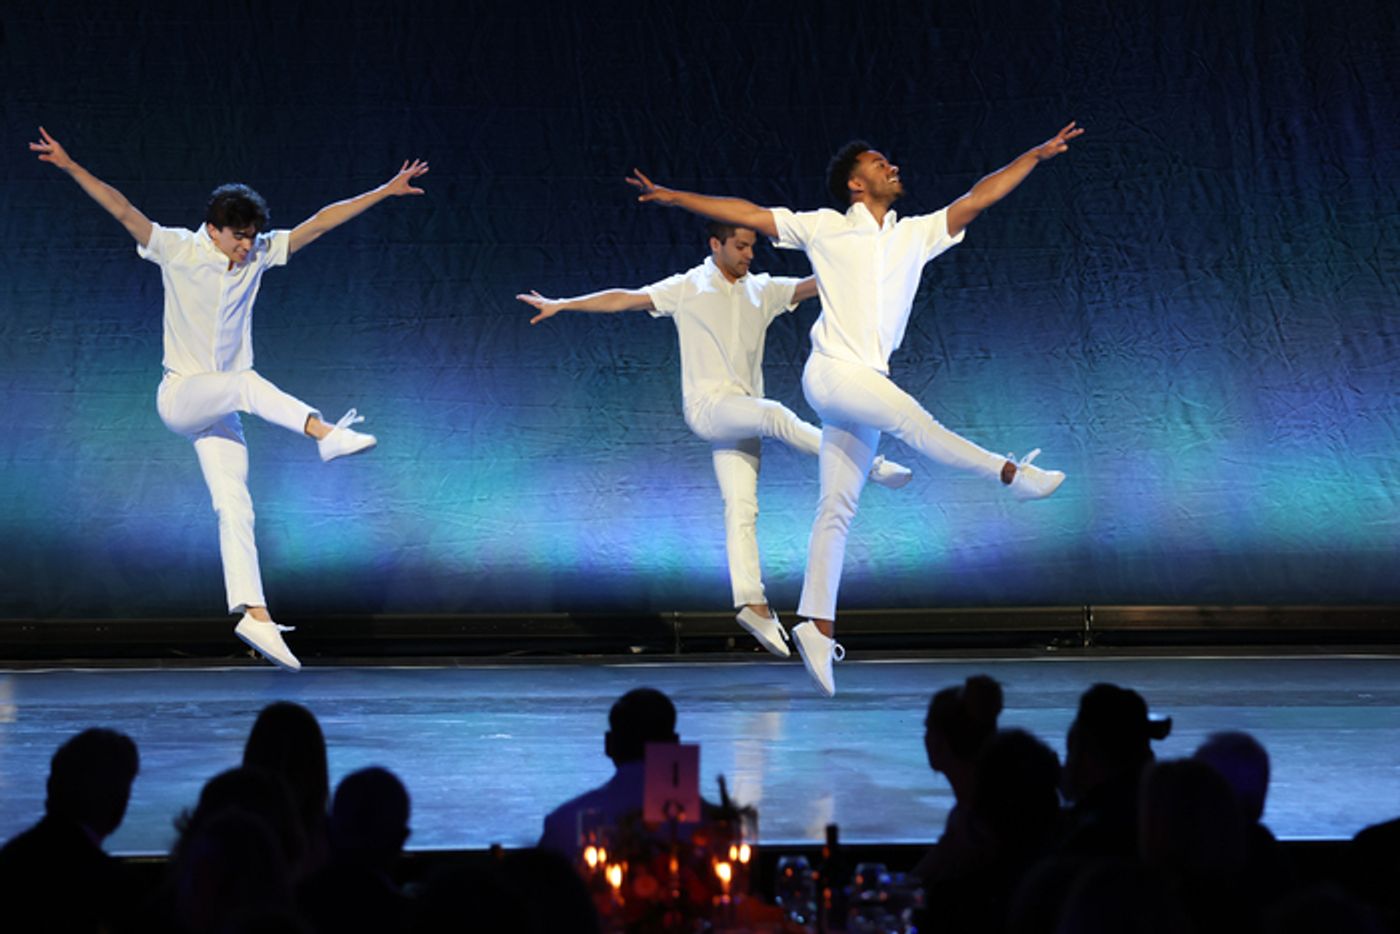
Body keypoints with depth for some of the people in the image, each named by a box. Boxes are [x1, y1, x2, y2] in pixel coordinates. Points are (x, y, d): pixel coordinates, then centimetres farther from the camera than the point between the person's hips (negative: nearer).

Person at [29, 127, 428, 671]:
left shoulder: (259, 254, 5)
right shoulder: (177, 249, -7)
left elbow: (321, 222, 6)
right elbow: (121, 209, -16)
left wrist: (386, 191, 7)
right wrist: (69, 166, -27)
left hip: (219, 412, 4)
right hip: (179, 395, -4)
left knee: (236, 508, -6)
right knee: (248, 382, -34)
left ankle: (254, 614, -13)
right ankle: (328, 434, -50)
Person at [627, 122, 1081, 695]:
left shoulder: (916, 234, 16)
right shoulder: (824, 228, 6)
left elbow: (977, 199, 13)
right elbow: (747, 214, 7)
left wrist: (1036, 156, 7)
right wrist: (674, 197, 3)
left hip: (868, 385, 5)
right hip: (831, 372, -5)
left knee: (836, 510, 1)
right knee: (910, 417, -29)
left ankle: (818, 625, -1)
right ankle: (1011, 473, -21)